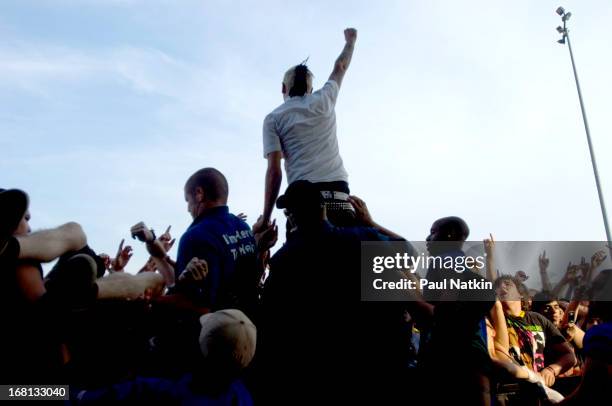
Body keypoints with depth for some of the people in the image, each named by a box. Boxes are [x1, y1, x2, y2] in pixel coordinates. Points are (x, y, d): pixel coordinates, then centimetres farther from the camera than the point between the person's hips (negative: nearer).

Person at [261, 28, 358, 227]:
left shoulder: (273, 118, 11)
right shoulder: (323, 100, 17)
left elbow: (274, 170, 1)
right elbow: (340, 67, 38)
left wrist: (265, 218, 1)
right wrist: (350, 40, 56)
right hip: (338, 193, 2)